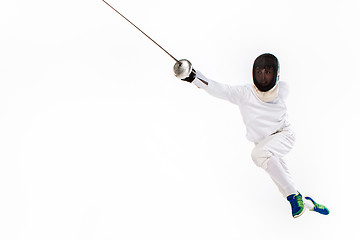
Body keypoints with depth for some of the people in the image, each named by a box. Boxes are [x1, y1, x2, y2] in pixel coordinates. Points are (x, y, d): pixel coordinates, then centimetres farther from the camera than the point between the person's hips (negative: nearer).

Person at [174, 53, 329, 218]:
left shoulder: (283, 90, -6)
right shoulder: (244, 92, -13)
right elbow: (221, 90, -27)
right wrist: (195, 77, -40)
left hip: (283, 135, -2)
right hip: (262, 144, 2)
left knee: (258, 154, -33)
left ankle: (294, 195, -27)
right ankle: (308, 204, 28)